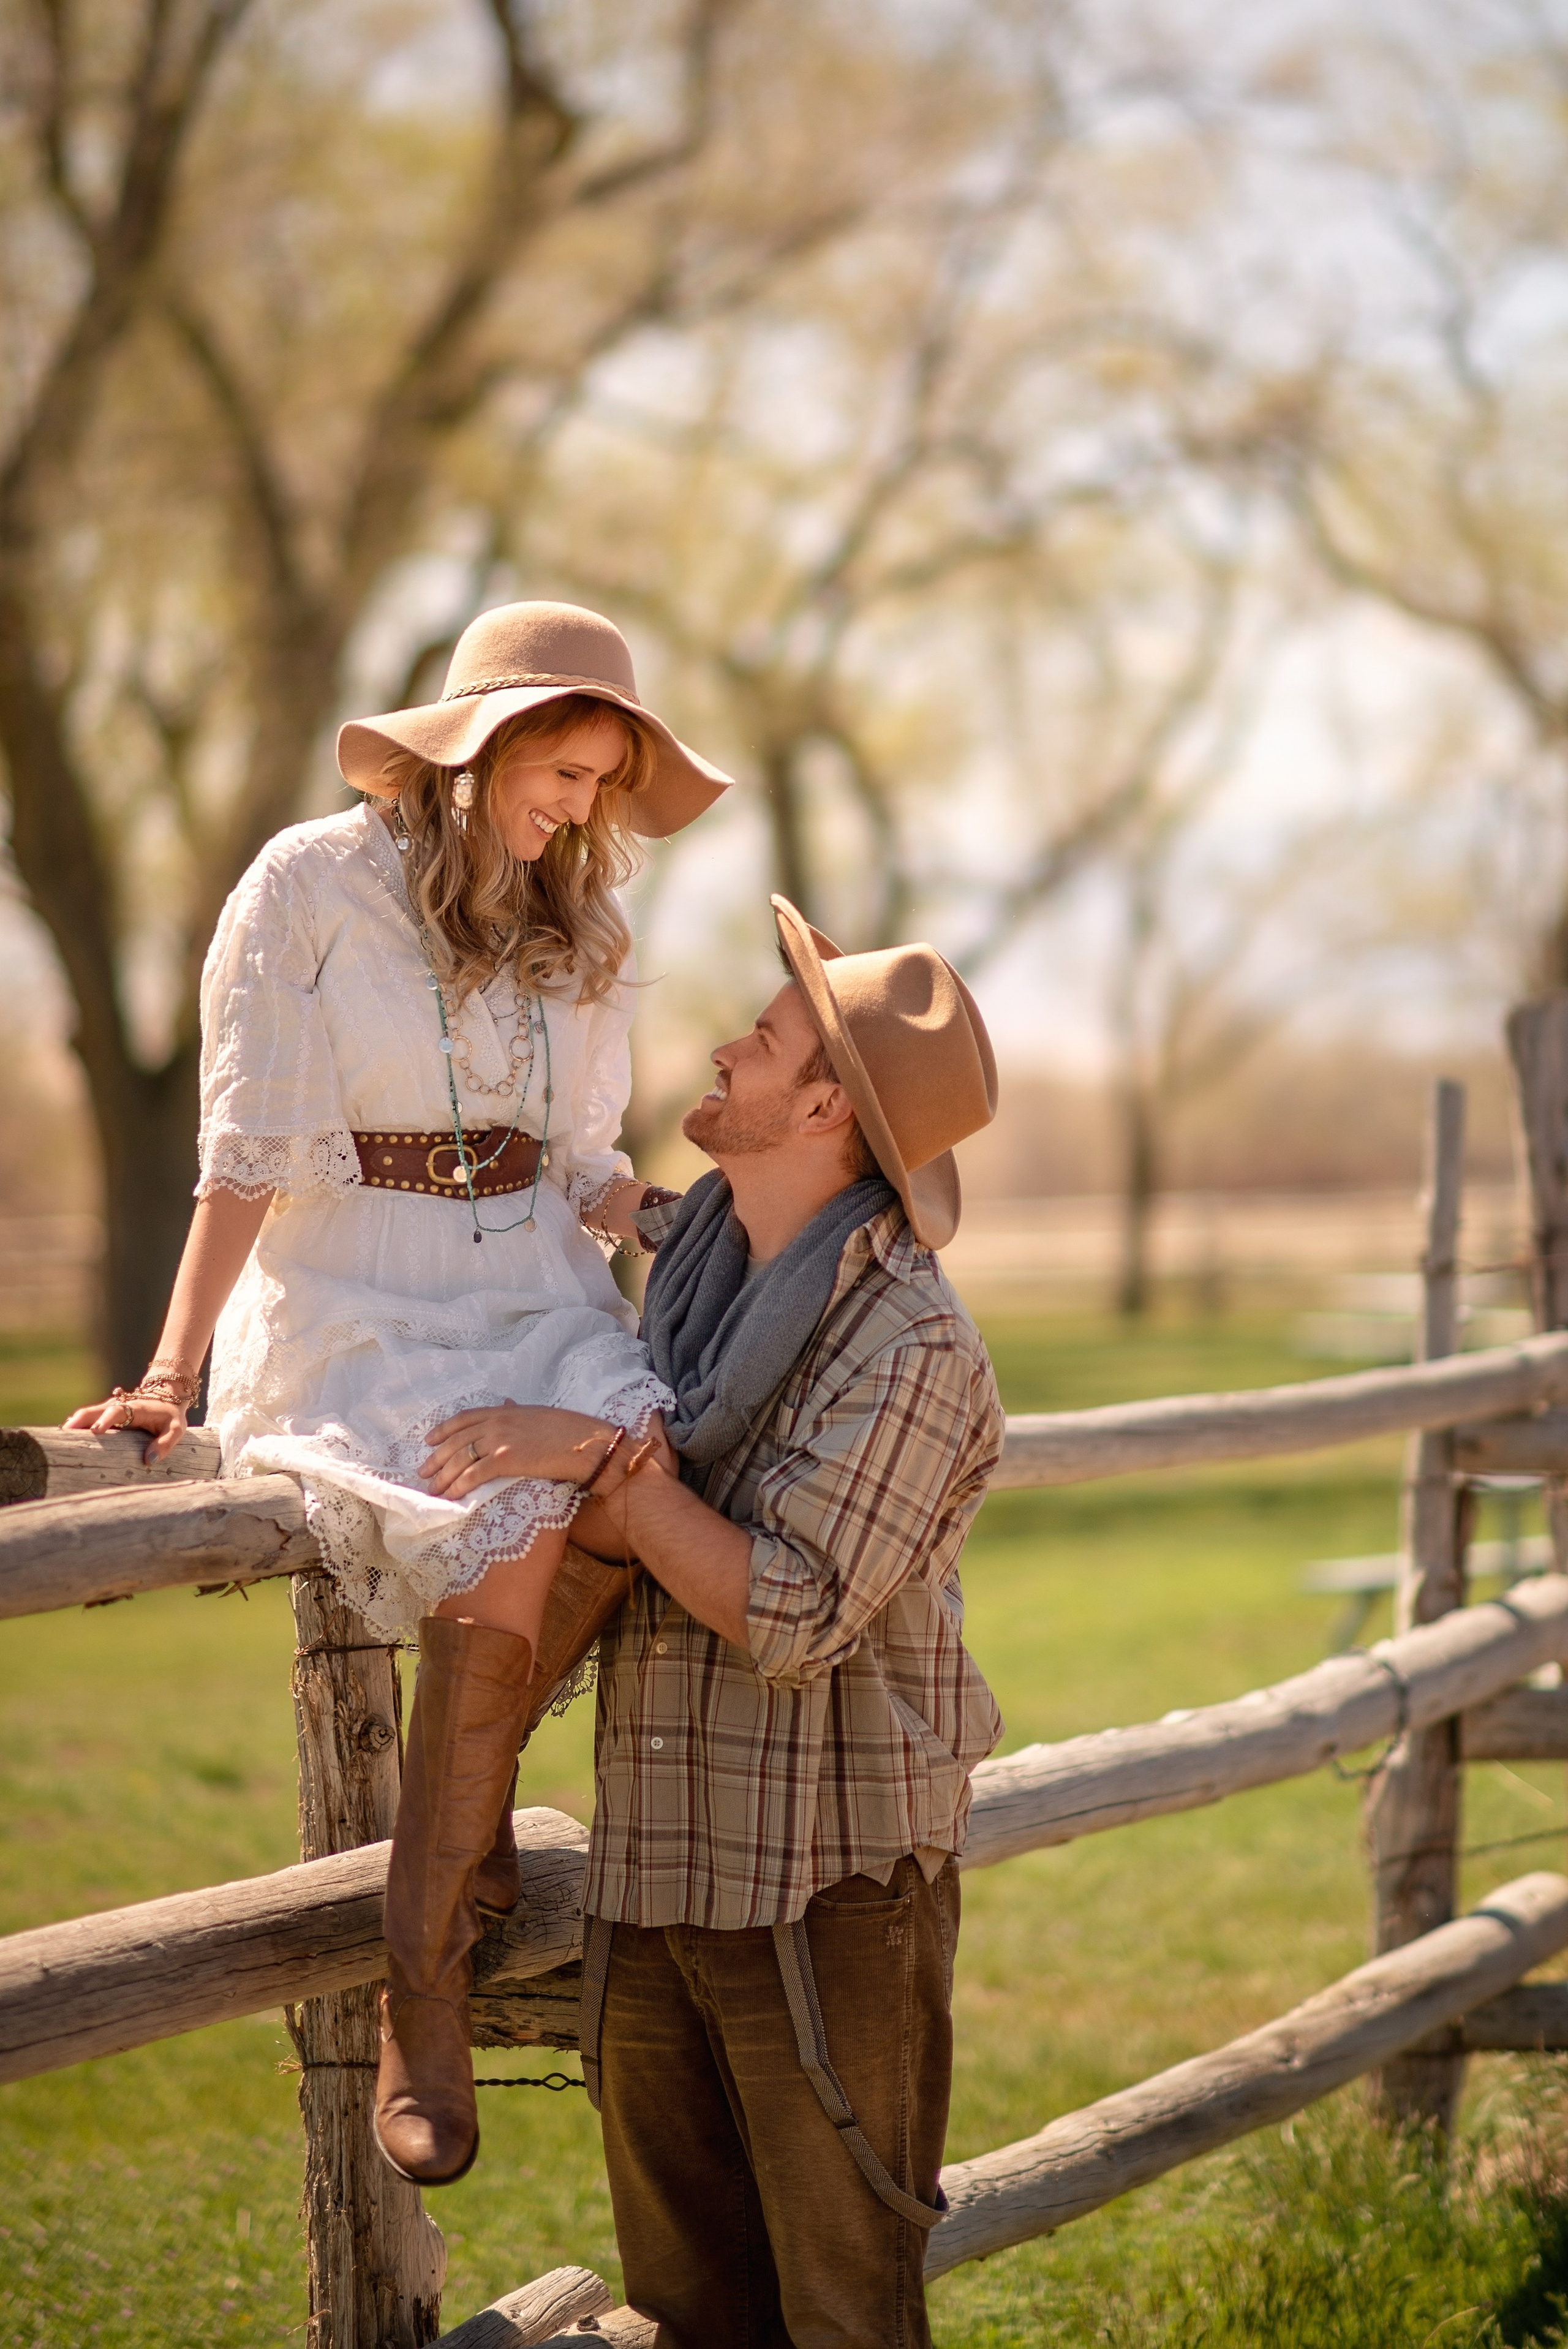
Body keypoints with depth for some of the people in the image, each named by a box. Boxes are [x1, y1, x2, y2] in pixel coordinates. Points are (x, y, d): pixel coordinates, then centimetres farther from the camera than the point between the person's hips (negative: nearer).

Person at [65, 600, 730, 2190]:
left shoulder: (573, 935, 16)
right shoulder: (311, 888, -2)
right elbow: (246, 1156, -6)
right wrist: (175, 1372, -14)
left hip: (530, 1297, 5)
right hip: (353, 1313, -5)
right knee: (510, 1555, -32)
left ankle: (459, 1794, -8)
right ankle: (423, 1988, -21)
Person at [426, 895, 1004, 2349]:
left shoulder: (907, 1343, -16)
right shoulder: (690, 1266, 9)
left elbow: (791, 1614, -21)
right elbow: (626, 1541, 8)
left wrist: (607, 1469, -18)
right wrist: (618, 1493, -15)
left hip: (825, 1889, -7)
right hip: (655, 1863, 8)